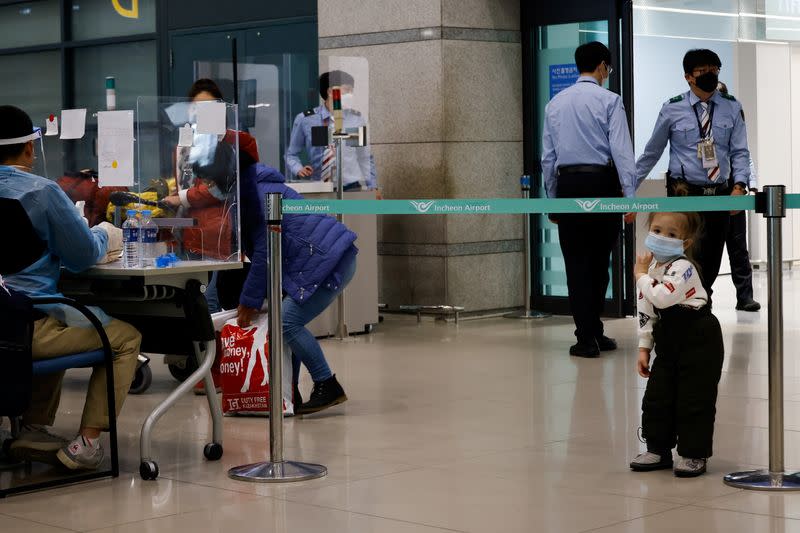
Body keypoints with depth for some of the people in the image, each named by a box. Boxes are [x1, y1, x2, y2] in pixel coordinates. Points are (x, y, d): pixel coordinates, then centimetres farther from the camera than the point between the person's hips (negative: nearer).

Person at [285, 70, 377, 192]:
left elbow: (365, 157, 14)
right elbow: (291, 154, 10)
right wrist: (299, 169, -9)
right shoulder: (305, 120, 1)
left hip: (351, 188, 1)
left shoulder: (356, 118, 5)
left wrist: (372, 186, 11)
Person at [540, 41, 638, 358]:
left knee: (577, 261, 4)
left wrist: (552, 199, 18)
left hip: (567, 184, 3)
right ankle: (592, 332, 16)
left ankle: (587, 338, 0)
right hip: (602, 183, -3)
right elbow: (621, 150, -11)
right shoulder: (609, 101, -4)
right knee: (599, 260, 9)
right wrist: (630, 195, -12)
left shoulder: (555, 103, 11)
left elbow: (548, 157, 12)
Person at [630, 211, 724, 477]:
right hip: (668, 342, 8)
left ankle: (694, 454, 7)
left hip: (698, 341, -8)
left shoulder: (682, 267, -18)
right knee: (657, 396, 9)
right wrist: (644, 347, 9)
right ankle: (658, 449, 21)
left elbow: (662, 298, -34)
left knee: (694, 400, -3)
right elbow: (645, 311, 12)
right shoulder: (650, 267, 6)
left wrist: (642, 276, -18)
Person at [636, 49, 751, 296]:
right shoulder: (672, 109, 0)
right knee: (694, 256, -15)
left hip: (719, 194, 3)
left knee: (713, 260, 8)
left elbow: (740, 152, 4)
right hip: (685, 194, -3)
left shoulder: (732, 108, 6)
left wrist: (739, 186, -12)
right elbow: (651, 153, 7)